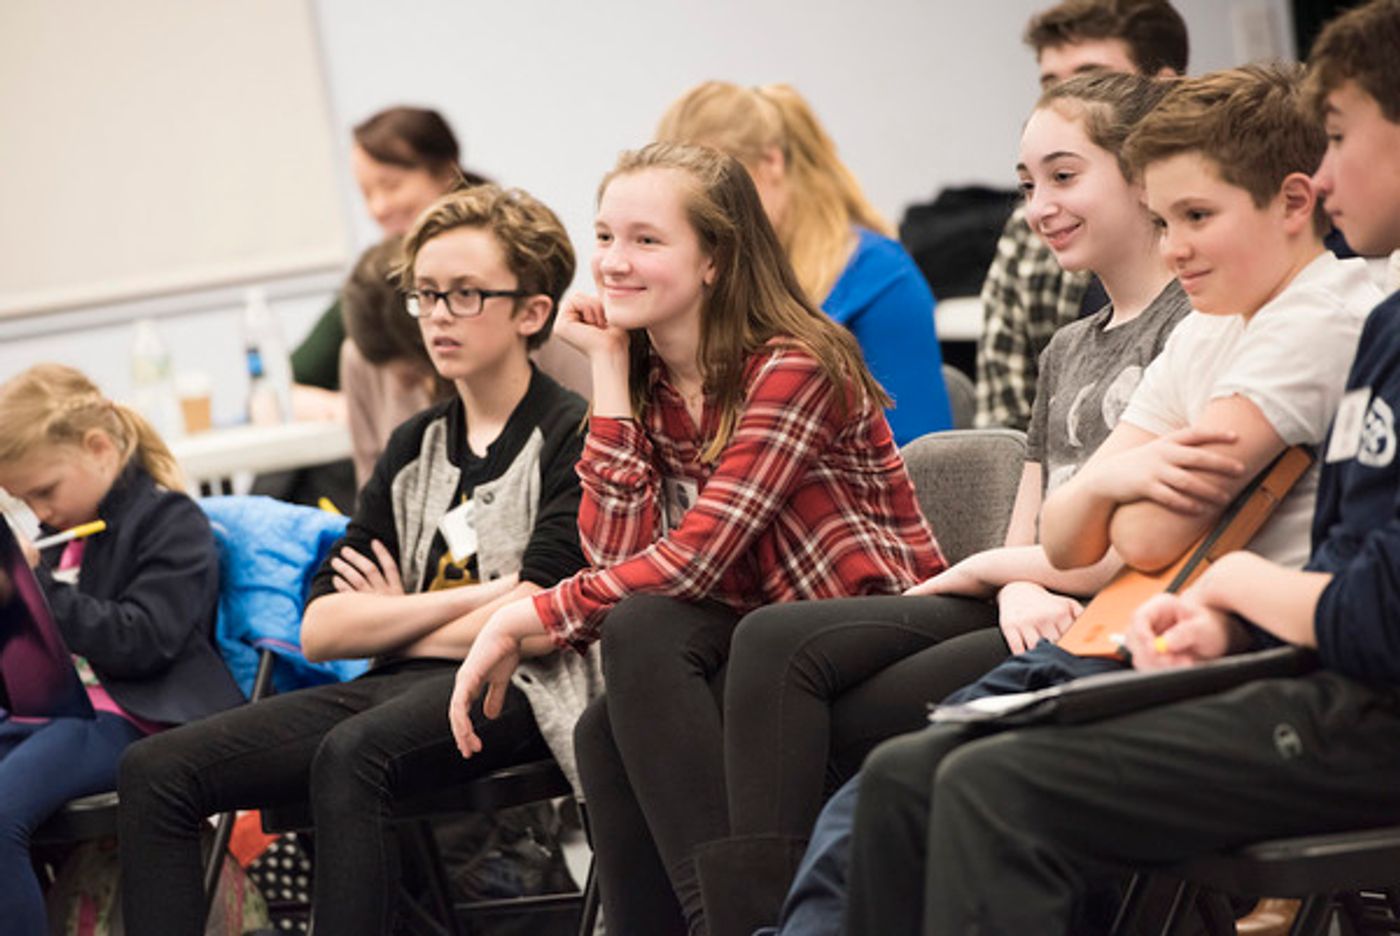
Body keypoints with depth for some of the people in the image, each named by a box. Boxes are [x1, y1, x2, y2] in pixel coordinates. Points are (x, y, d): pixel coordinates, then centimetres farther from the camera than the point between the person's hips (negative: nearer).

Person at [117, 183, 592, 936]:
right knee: (156, 770, -10)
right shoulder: (416, 446, 19)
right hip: (400, 687, 7)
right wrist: (468, 598, -4)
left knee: (350, 755, -38)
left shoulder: (571, 436, -1)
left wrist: (393, 618, 3)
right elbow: (320, 631, 10)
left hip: (507, 692, -7)